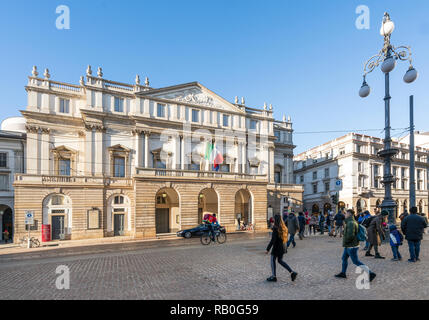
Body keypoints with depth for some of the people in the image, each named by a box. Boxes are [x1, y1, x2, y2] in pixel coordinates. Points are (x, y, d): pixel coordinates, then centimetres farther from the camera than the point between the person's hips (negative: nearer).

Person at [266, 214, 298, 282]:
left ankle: (274, 276, 16)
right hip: (282, 247, 8)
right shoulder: (284, 228, 3)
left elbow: (273, 240, -23)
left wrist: (268, 249, -18)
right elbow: (285, 238, 11)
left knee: (273, 260, 9)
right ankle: (292, 272, 11)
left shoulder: (275, 229, -20)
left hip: (276, 247, -7)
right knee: (280, 260, 20)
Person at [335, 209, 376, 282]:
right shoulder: (352, 221, 9)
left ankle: (371, 274, 5)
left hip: (351, 246, -10)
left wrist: (345, 241, -15)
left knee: (356, 262, -1)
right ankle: (343, 273, 28)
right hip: (348, 246, 10)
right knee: (344, 258, 18)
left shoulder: (351, 223, -23)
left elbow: (350, 235, -31)